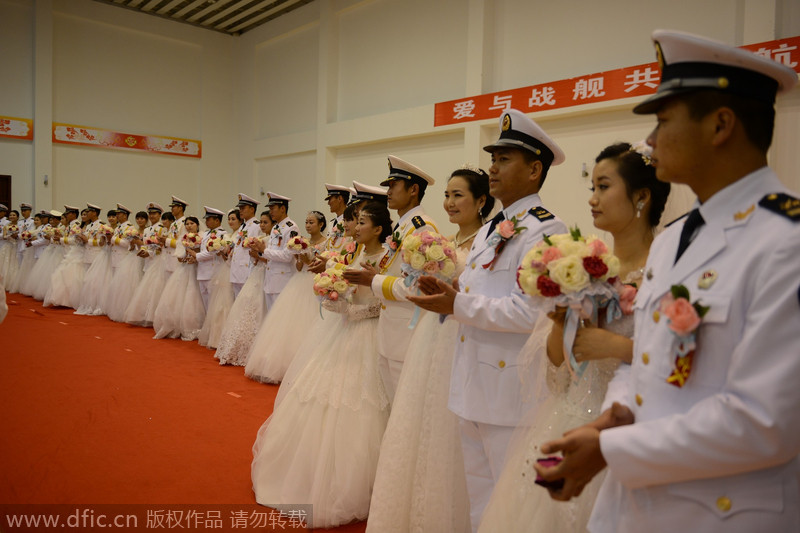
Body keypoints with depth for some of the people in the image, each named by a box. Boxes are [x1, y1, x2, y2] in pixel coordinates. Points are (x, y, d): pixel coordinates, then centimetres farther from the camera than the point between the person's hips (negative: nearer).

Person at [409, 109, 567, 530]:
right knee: (479, 496, 22)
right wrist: (448, 295, 3)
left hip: (511, 390, -9)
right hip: (472, 385, 9)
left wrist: (458, 305, -21)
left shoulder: (544, 230, -14)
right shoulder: (488, 231, 15)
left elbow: (531, 310, -25)